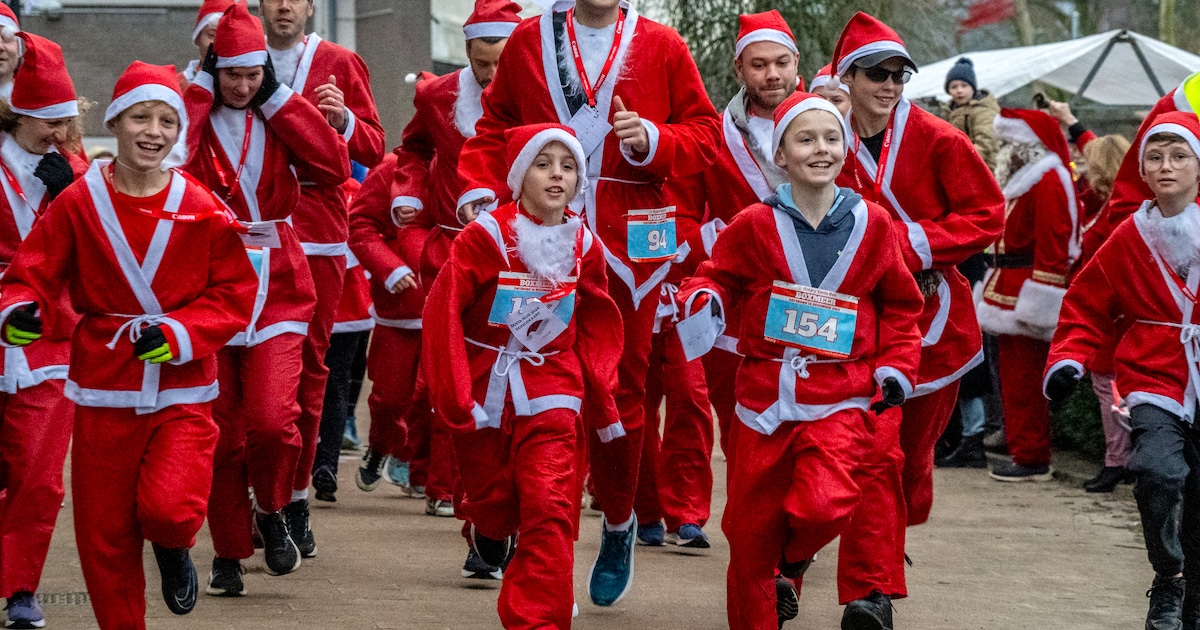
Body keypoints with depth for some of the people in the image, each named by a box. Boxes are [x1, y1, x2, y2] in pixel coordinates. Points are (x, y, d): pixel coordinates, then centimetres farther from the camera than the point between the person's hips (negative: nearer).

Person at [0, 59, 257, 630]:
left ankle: (173, 548, 17)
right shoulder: (78, 204, -2)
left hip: (182, 394, -1)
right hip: (104, 394, 1)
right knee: (104, 539, 3)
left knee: (169, 508, -20)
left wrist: (178, 333, -15)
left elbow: (235, 296, 0)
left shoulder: (202, 210, -3)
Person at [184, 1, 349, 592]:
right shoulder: (192, 114, 0)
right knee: (221, 432, 4)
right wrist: (202, 89, -13)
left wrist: (277, 98, -7)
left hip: (275, 288, 0)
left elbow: (335, 165, -10)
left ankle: (272, 510, 12)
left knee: (271, 420, -16)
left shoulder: (281, 118, 6)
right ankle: (229, 553, 19)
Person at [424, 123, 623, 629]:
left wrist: (602, 394, 6)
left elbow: (597, 325, 13)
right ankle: (489, 529, 53)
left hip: (550, 394, 1)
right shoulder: (487, 236, -12)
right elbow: (443, 310, -12)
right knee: (494, 503, 15)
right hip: (485, 392, -1)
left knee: (550, 512, -13)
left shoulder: (583, 245, 0)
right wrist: (455, 395, -16)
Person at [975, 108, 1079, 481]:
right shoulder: (1022, 179, 18)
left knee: (1024, 381, -7)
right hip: (1011, 292, 10)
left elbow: (1053, 246, -20)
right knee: (1013, 377, 13)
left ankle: (1032, 460, -3)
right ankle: (1023, 452, 18)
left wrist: (1035, 302, -23)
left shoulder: (1048, 181, -14)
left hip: (1027, 292, -10)